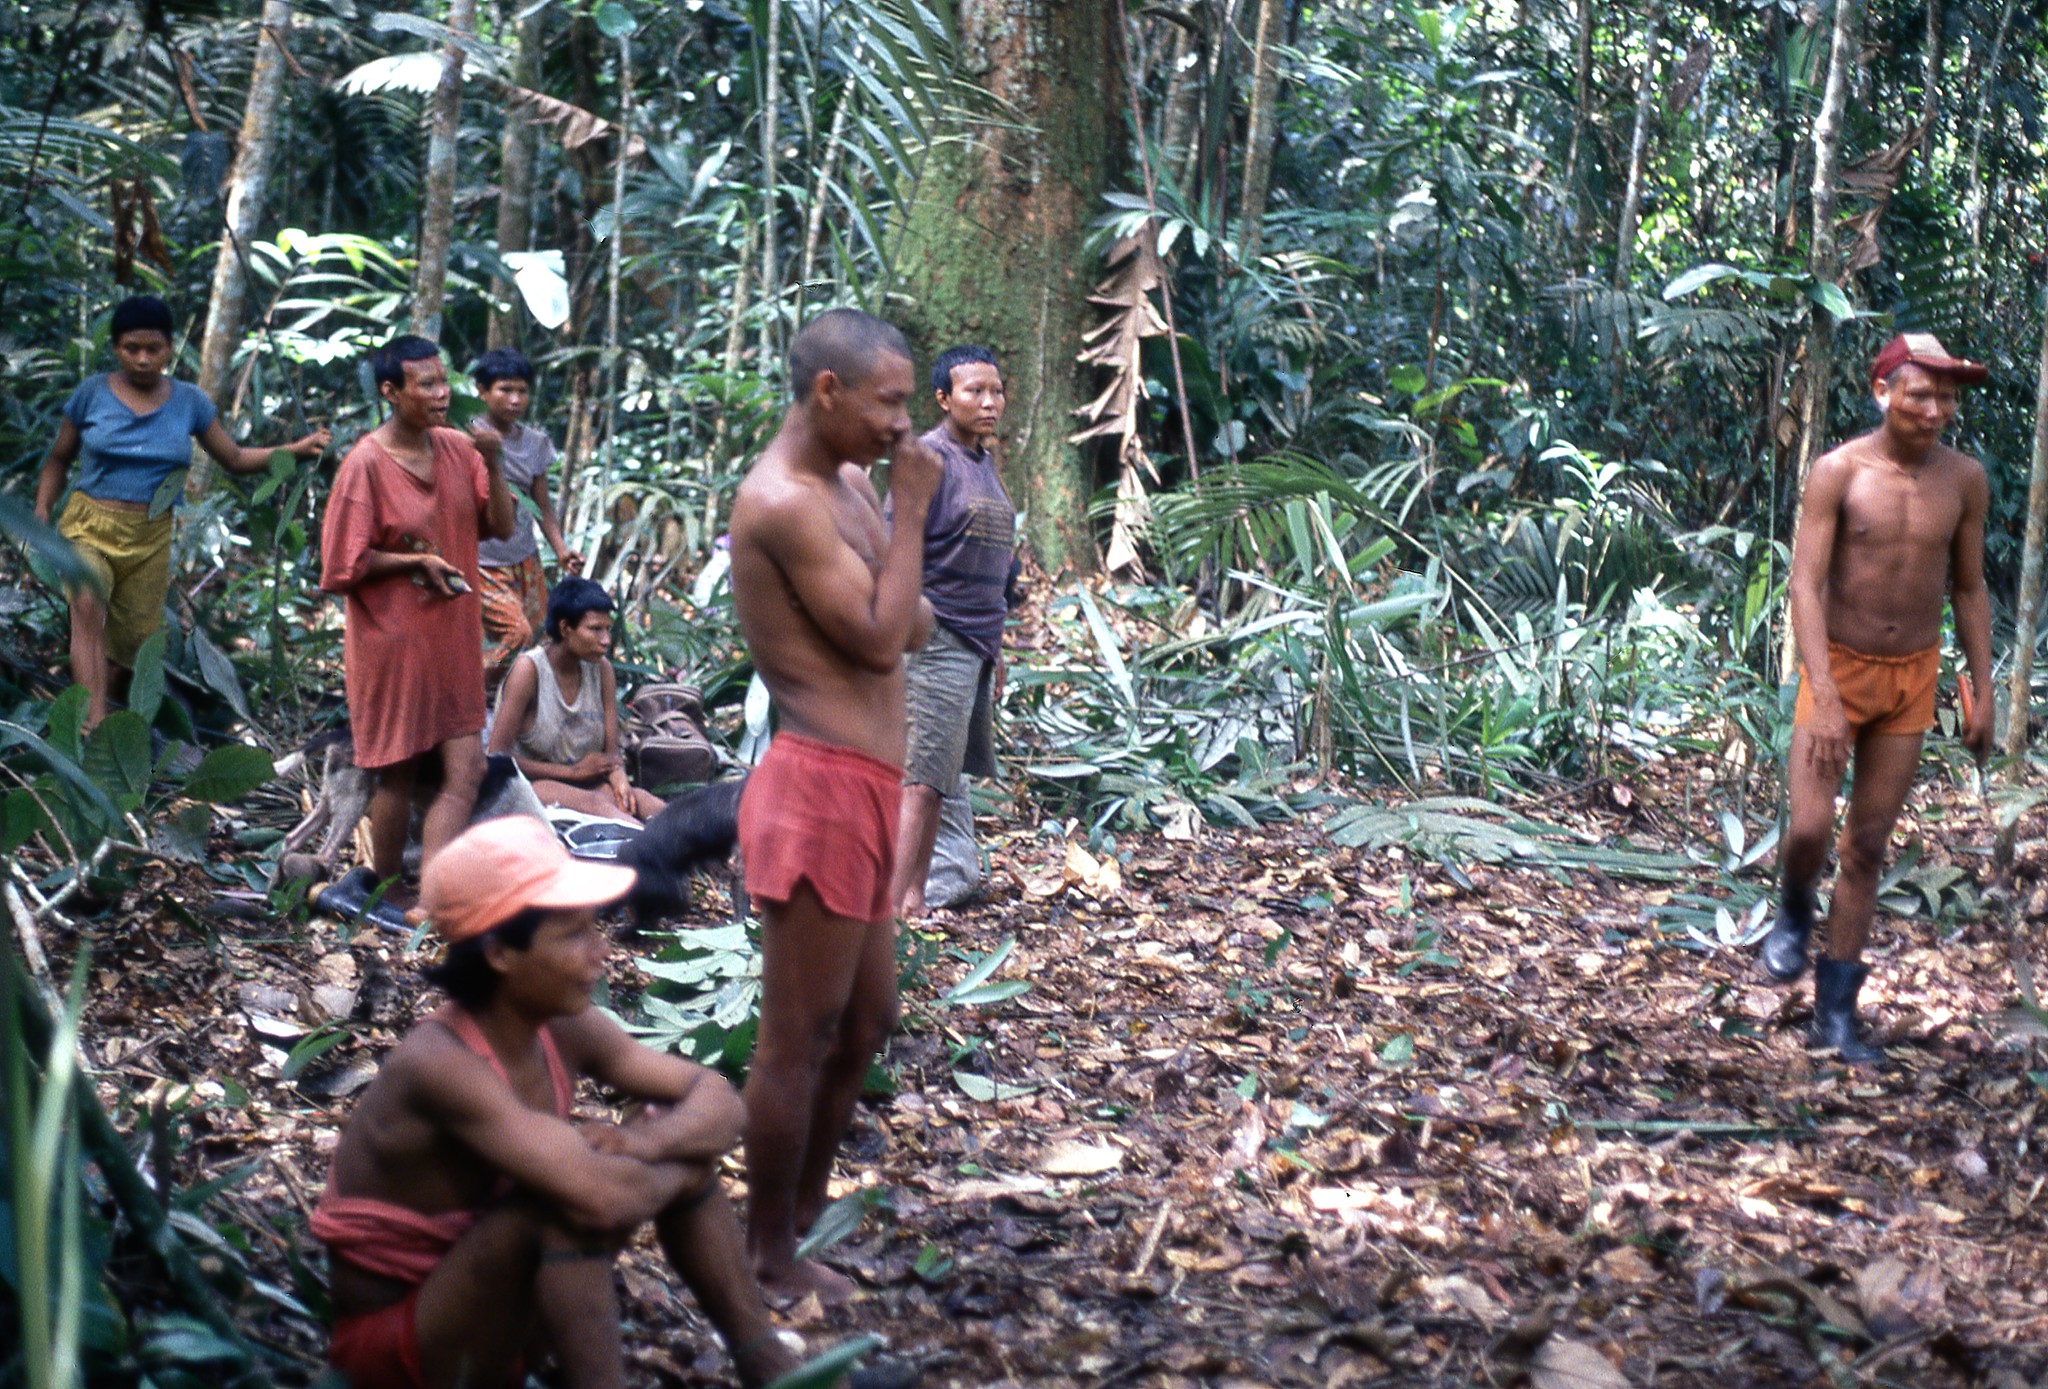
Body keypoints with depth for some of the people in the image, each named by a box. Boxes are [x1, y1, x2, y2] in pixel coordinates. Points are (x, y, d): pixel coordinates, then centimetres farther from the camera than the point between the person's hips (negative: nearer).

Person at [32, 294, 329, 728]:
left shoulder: (189, 402, 5)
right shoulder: (92, 394, 0)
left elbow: (234, 458, 10)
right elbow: (58, 459, 11)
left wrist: (295, 449, -2)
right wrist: (41, 514, -1)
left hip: (150, 539, 3)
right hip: (89, 527, -3)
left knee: (130, 643, 7)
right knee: (88, 607, -29)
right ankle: (95, 728, -40)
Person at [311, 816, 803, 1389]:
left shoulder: (567, 1032, -7)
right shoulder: (439, 1063, -31)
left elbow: (717, 1102, -3)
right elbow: (600, 1197, -39)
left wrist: (645, 1142, -24)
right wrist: (678, 1166, -18)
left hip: (495, 1305, 8)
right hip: (393, 1338, -8)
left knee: (680, 1137, -3)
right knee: (569, 1201, -32)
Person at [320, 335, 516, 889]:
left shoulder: (458, 448, 3)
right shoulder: (365, 464, -14)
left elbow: (501, 527, 3)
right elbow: (343, 566, -12)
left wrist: (492, 464, -10)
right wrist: (418, 561, -15)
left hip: (453, 637, 6)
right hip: (394, 638, -6)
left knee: (466, 770, -2)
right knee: (398, 772, 7)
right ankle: (386, 888, 23)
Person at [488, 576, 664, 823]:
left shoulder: (601, 669, 5)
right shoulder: (529, 670, -12)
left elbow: (611, 752, 5)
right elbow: (497, 756, -13)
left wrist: (618, 776, -20)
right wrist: (573, 771, -12)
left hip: (583, 783, 6)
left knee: (641, 800, -27)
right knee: (595, 802, -37)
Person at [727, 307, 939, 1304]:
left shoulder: (844, 485, 13)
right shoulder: (783, 503, -17)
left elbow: (911, 626, 17)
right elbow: (880, 639, -20)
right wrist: (910, 509, -13)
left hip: (864, 789, 10)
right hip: (823, 788, -10)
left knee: (866, 1021, 21)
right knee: (799, 1036, 1)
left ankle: (807, 1211, 36)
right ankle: (770, 1260, 14)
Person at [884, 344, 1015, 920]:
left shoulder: (983, 463, 17)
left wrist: (994, 653, 23)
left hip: (976, 642, 8)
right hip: (937, 640, -8)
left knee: (939, 781, 9)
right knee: (921, 779, -11)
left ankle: (915, 899, 13)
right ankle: (893, 908, -12)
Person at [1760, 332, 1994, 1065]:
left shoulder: (1964, 479, -3)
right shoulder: (1839, 472, -13)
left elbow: (1969, 589, 8)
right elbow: (1805, 587, -17)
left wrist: (1982, 692, 5)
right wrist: (1825, 698, -26)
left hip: (1912, 678, 3)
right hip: (1839, 669, -3)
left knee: (1868, 846, 6)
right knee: (1810, 827, -15)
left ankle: (1836, 1009, 15)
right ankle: (1793, 913, 21)